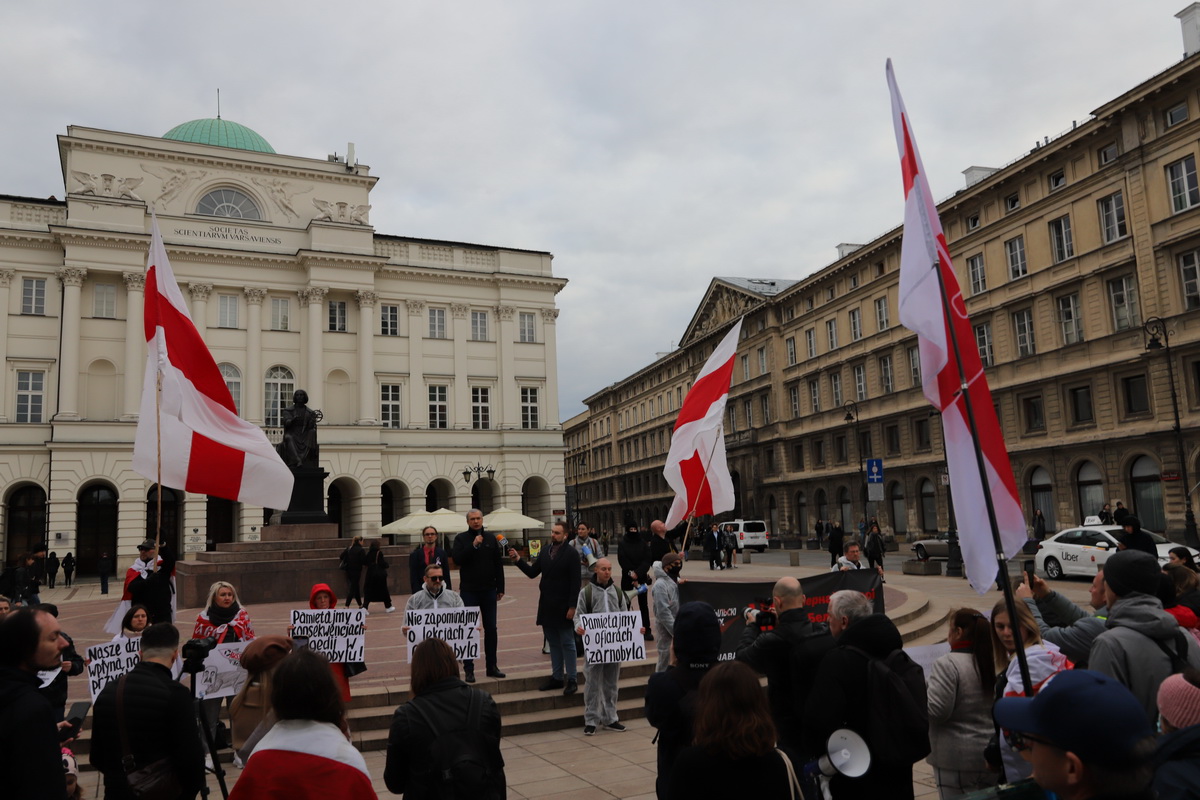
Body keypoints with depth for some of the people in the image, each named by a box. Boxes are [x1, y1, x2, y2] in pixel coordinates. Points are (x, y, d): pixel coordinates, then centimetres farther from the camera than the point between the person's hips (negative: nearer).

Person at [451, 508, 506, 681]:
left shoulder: (491, 538, 7)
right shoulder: (461, 538, -2)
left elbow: (498, 564, 8)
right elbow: (457, 559, -16)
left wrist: (500, 588, 6)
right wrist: (473, 545, -24)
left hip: (489, 591, 3)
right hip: (469, 591, -3)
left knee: (491, 629, 7)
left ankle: (492, 667, 17)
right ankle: (468, 670, 8)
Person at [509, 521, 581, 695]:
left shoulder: (571, 553, -9)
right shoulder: (545, 551, 9)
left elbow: (575, 582, -12)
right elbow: (532, 572, 8)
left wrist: (572, 607, -16)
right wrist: (518, 560, -6)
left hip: (563, 607, -6)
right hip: (547, 606, 6)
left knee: (567, 644, 1)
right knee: (553, 643, 13)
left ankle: (572, 679, 10)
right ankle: (557, 677, 22)